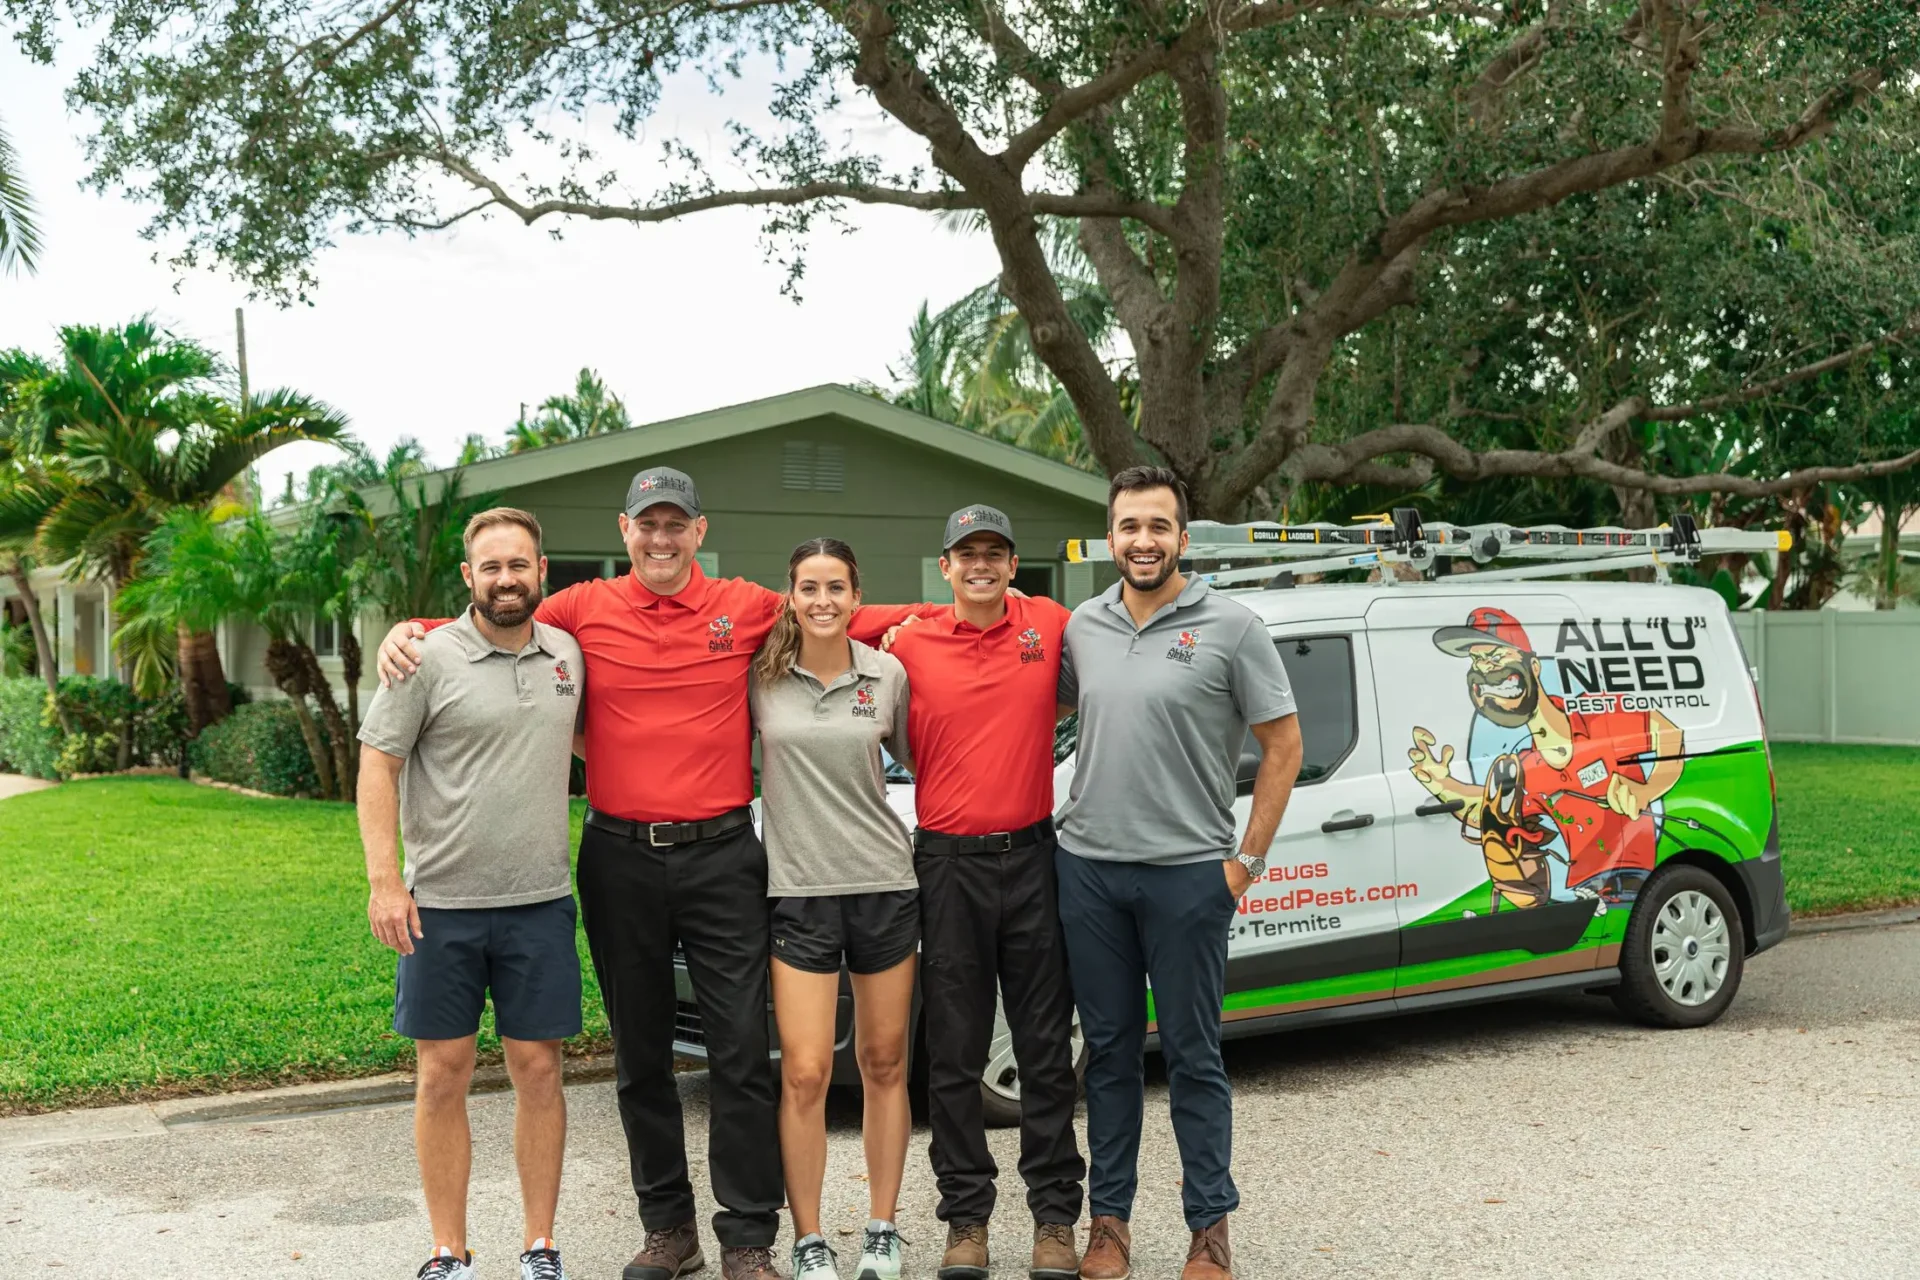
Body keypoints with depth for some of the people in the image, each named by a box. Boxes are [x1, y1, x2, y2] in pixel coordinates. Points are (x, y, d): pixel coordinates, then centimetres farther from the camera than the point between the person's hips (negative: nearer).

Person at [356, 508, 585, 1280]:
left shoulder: (567, 654, 8)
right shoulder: (430, 659, -6)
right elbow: (377, 766, -6)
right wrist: (384, 879, -14)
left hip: (541, 903, 3)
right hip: (441, 905, -3)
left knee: (538, 1070, 6)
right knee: (443, 1074, 4)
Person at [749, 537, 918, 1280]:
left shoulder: (888, 675, 1)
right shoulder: (760, 675, -2)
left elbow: (915, 759, 13)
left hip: (885, 885, 2)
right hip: (799, 891, -1)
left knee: (884, 1066, 10)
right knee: (804, 1075, -5)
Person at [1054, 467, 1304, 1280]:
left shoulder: (1229, 628, -6)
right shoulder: (1082, 626, 7)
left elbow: (1283, 747, -3)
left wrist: (1246, 860, -6)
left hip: (1187, 874, -4)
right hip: (1089, 869, 4)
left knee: (1192, 1057, 4)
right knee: (1109, 1050, 13)